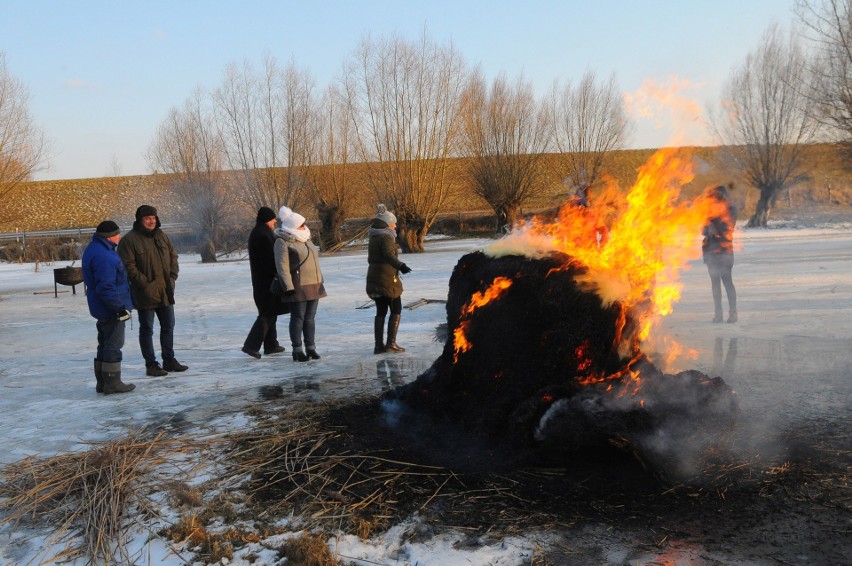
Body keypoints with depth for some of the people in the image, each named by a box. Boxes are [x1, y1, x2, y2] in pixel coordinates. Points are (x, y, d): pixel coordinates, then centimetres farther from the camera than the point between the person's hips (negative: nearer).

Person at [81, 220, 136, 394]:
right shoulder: (103, 257, -24)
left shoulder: (96, 249, 11)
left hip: (102, 308, 11)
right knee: (114, 345, -2)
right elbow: (106, 287, -27)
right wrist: (120, 307, -22)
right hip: (111, 308, -11)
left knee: (105, 344, 16)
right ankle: (112, 383, 4)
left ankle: (102, 382, 24)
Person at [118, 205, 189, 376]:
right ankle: (151, 364, 11)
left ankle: (169, 360, 26)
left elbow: (173, 257, 16)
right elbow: (129, 266, -15)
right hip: (145, 294, -6)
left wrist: (172, 277, 3)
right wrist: (145, 284, -18)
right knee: (147, 329, 3)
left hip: (165, 291, 7)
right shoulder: (130, 240, -11)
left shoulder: (161, 236, 9)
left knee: (168, 326, 14)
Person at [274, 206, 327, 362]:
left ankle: (310, 348, 17)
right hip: (298, 287, -8)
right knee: (298, 318, -2)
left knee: (310, 317, 10)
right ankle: (297, 350, 4)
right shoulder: (283, 242, -11)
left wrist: (319, 281, 21)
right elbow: (282, 265, -15)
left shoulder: (305, 239, 15)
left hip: (313, 285, 8)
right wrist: (288, 286, -20)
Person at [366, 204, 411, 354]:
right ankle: (391, 343, -4)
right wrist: (401, 266, -39)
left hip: (374, 278, 9)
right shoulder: (386, 237, -12)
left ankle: (379, 345, 9)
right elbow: (388, 255, -29)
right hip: (387, 278, -9)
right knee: (396, 310, 0)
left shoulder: (374, 238, 16)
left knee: (381, 311, 10)